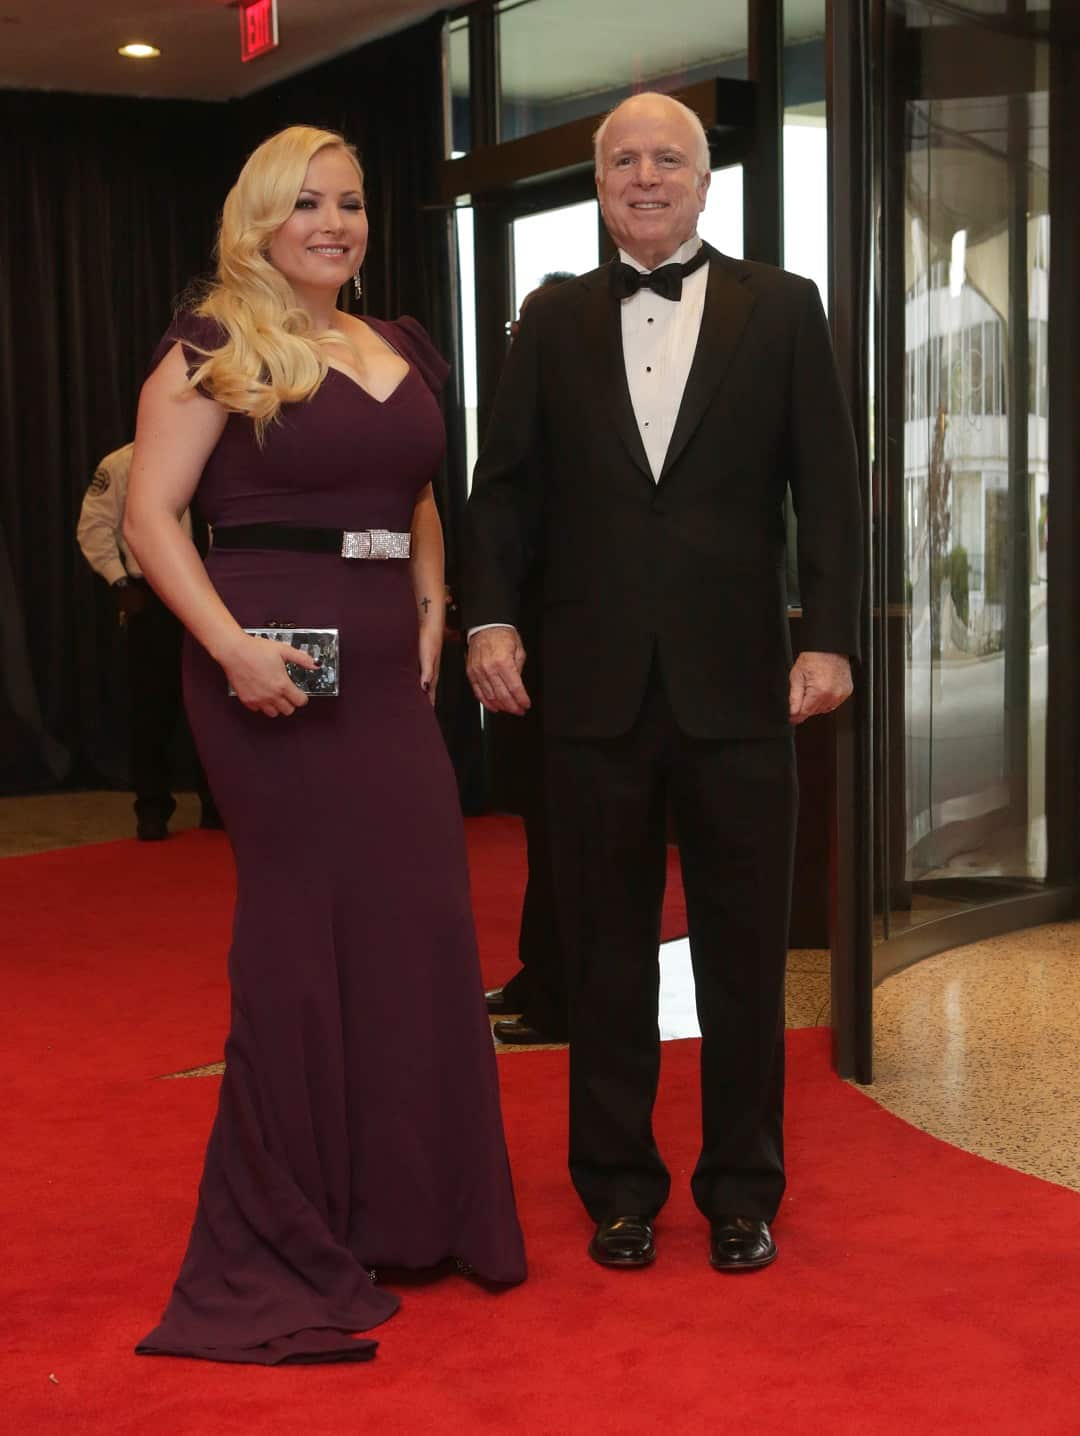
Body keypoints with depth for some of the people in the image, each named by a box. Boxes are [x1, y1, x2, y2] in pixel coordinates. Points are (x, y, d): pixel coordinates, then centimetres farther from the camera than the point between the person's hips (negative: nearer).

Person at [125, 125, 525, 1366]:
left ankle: (406, 1210, 22)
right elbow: (151, 518, -10)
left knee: (424, 920, 5)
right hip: (272, 665, -6)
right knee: (304, 925, 1)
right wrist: (230, 645, -21)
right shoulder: (215, 351, -4)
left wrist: (432, 611, 11)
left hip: (386, 667, 6)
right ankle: (288, 1228, 17)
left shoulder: (401, 351, 15)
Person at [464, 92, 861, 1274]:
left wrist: (829, 636, -8)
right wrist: (490, 616, -6)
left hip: (736, 682, -1)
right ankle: (617, 1186, 23)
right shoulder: (554, 321, 10)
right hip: (597, 685, 1)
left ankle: (741, 1189, 21)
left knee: (745, 950, 7)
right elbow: (505, 482, 7)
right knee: (606, 950, 9)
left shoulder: (781, 308, 6)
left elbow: (826, 484, 1)